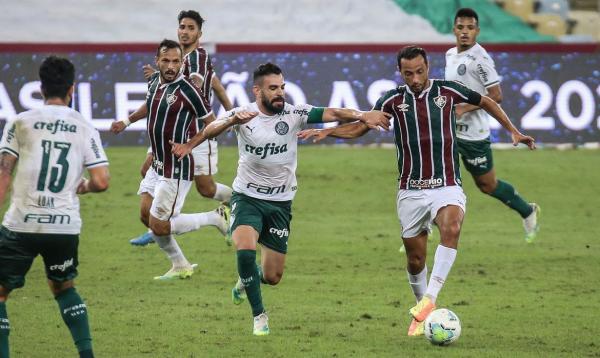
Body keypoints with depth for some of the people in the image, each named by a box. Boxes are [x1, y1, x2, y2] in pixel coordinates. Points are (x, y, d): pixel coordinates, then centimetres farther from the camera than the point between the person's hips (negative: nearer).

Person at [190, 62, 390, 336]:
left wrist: (361, 116, -40)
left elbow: (332, 114, -20)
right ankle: (259, 316, -9)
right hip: (247, 197, -2)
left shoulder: (294, 114, -9)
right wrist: (232, 121, -51)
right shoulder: (243, 114, -12)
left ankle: (246, 280, 43)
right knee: (245, 249, -29)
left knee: (272, 277, 4)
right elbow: (209, 131, -29)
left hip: (280, 202, 2)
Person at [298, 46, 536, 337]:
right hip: (411, 191, 2)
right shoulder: (394, 100, 1)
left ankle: (429, 300, -34)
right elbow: (360, 126, 9)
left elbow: (486, 102, 15)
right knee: (415, 258, 6)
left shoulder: (448, 91, -1)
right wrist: (327, 131, -7)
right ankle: (423, 313, 30)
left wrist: (514, 131, 12)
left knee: (451, 228, -32)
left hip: (447, 186, -2)